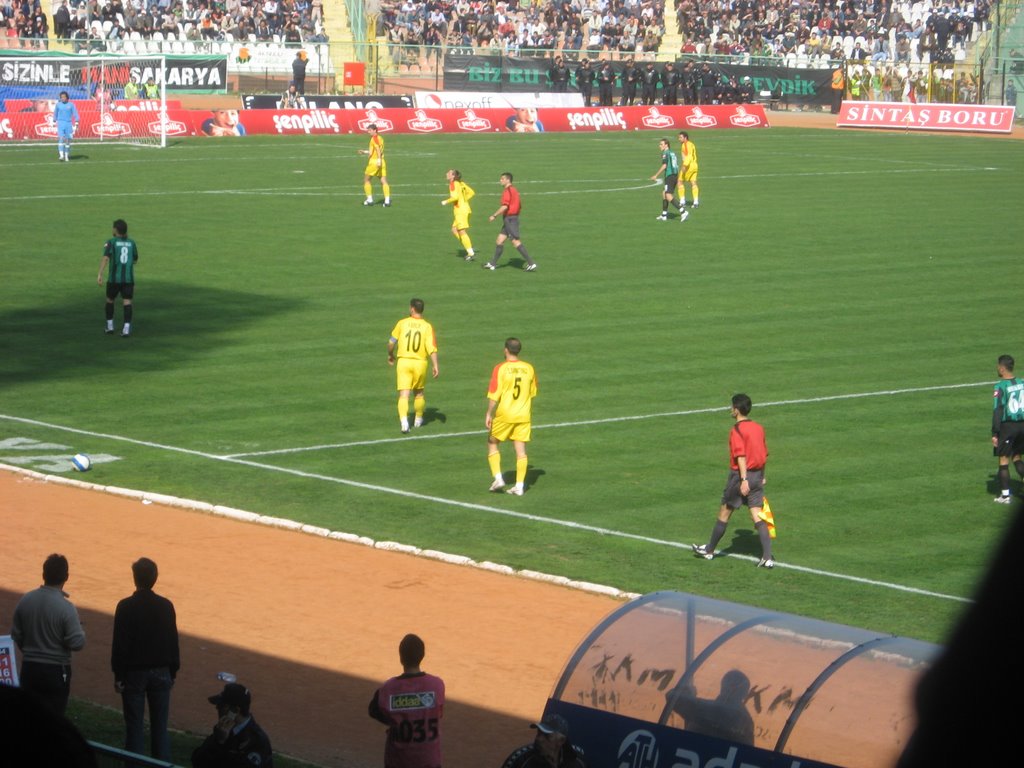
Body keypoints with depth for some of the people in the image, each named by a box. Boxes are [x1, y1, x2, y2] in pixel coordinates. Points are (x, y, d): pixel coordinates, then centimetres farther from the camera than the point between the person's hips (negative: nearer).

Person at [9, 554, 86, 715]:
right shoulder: (65, 608, -20)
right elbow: (77, 643, -19)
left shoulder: (25, 600, -4)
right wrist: (79, 628, 2)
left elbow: (16, 635, 5)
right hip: (56, 671, -4)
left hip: (29, 669, 4)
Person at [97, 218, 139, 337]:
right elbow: (135, 260, 22)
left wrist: (99, 274, -25)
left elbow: (105, 258, -18)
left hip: (114, 278, -2)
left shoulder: (111, 242, -3)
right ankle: (126, 328, -20)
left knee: (110, 300, 20)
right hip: (129, 278, 2)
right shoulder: (131, 243, 9)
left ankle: (110, 326, 24)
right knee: (127, 303, -3)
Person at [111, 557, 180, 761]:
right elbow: (173, 642, 4)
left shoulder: (126, 606, -12)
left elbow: (119, 644, -11)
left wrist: (118, 675, -4)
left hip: (134, 673, -3)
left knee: (134, 728, 4)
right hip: (161, 673, 3)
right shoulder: (166, 606, -1)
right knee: (160, 727, 8)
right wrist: (173, 672, 14)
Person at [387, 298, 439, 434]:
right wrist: (435, 365, -9)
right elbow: (432, 348, -11)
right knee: (419, 393, 22)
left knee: (403, 395, -5)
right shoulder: (427, 326, -2)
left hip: (403, 361, -1)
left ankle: (404, 422, -23)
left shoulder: (402, 323, -1)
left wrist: (390, 355, 21)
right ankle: (418, 419, 35)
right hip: (420, 362, 1)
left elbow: (391, 342, 3)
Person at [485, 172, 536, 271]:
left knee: (516, 242, -10)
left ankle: (531, 263, -11)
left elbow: (504, 206, -24)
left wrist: (494, 216, -18)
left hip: (509, 219, -10)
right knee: (500, 240, 12)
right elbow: (520, 206, 18)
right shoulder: (514, 190, 15)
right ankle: (493, 264, 16)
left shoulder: (507, 191, -15)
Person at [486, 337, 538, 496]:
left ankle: (498, 478, 4)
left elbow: (494, 395, -14)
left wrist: (489, 414, -7)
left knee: (492, 444, 14)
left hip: (504, 415, -4)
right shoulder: (529, 369, 2)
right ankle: (520, 486, 3)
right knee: (521, 450, 5)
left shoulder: (501, 368, -12)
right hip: (523, 416, 4)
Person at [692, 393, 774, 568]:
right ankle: (767, 557, -9)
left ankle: (709, 550, 24)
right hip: (757, 475, 6)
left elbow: (741, 456, -20)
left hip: (740, 475, -6)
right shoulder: (759, 428, 9)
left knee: (724, 513, 9)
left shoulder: (737, 430, -12)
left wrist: (744, 479, -23)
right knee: (758, 516, 1)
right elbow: (765, 455, 15)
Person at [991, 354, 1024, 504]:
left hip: (1007, 426, -5)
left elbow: (997, 411, -14)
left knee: (1003, 460, 5)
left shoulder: (1000, 387, -13)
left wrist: (994, 433, -10)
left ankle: (1005, 495, 8)